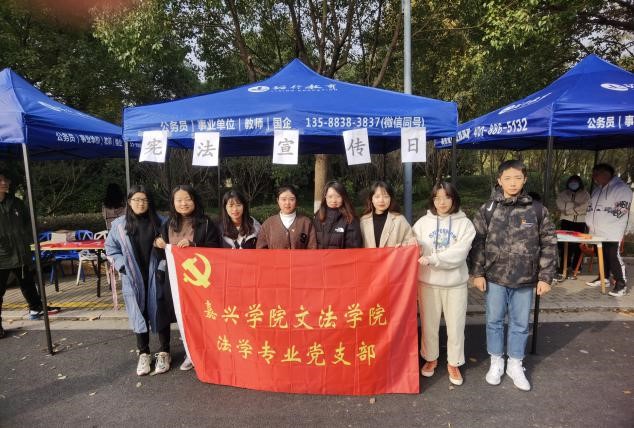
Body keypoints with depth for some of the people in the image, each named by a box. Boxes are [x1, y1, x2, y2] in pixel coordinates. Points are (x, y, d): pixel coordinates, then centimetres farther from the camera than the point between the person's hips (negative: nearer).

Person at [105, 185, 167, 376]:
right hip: (133, 279, 1)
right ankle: (144, 354, 24)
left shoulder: (159, 222, -4)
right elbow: (111, 249, 7)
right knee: (139, 315, 10)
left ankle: (163, 352, 22)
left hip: (156, 278, 0)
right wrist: (123, 266, -4)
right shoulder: (119, 224, -2)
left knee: (160, 313, 7)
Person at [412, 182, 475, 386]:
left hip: (456, 282, -1)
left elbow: (459, 253, -15)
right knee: (429, 323, 14)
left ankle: (453, 363, 30)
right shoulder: (423, 222, 1)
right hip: (428, 282, 1)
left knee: (456, 325, 10)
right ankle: (430, 358, 35)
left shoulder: (465, 223, -4)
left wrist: (432, 259, -21)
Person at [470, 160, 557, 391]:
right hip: (495, 278, 0)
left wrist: (545, 277, -3)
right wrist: (478, 273, -4)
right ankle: (496, 362, 31)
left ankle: (515, 365, 33)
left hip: (525, 280, 0)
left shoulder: (537, 210, -3)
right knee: (494, 321, 12)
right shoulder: (487, 209, -3)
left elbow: (549, 244, 1)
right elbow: (477, 243, -1)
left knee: (520, 324, 13)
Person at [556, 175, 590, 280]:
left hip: (580, 223, 1)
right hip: (566, 222, -1)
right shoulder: (562, 194, 10)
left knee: (578, 246, 2)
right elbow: (561, 206, -6)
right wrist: (575, 205, -10)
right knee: (565, 246, -9)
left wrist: (569, 208, -11)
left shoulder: (585, 194, 9)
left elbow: (585, 207, -7)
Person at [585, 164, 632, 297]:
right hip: (597, 231, 8)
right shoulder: (597, 189, 17)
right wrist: (590, 223, 7)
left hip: (611, 233, -8)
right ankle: (603, 277, 27)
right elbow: (591, 207, 20)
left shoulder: (622, 188, -9)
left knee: (613, 257, -7)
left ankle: (621, 284, 2)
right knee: (602, 256, 15)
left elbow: (620, 209, -17)